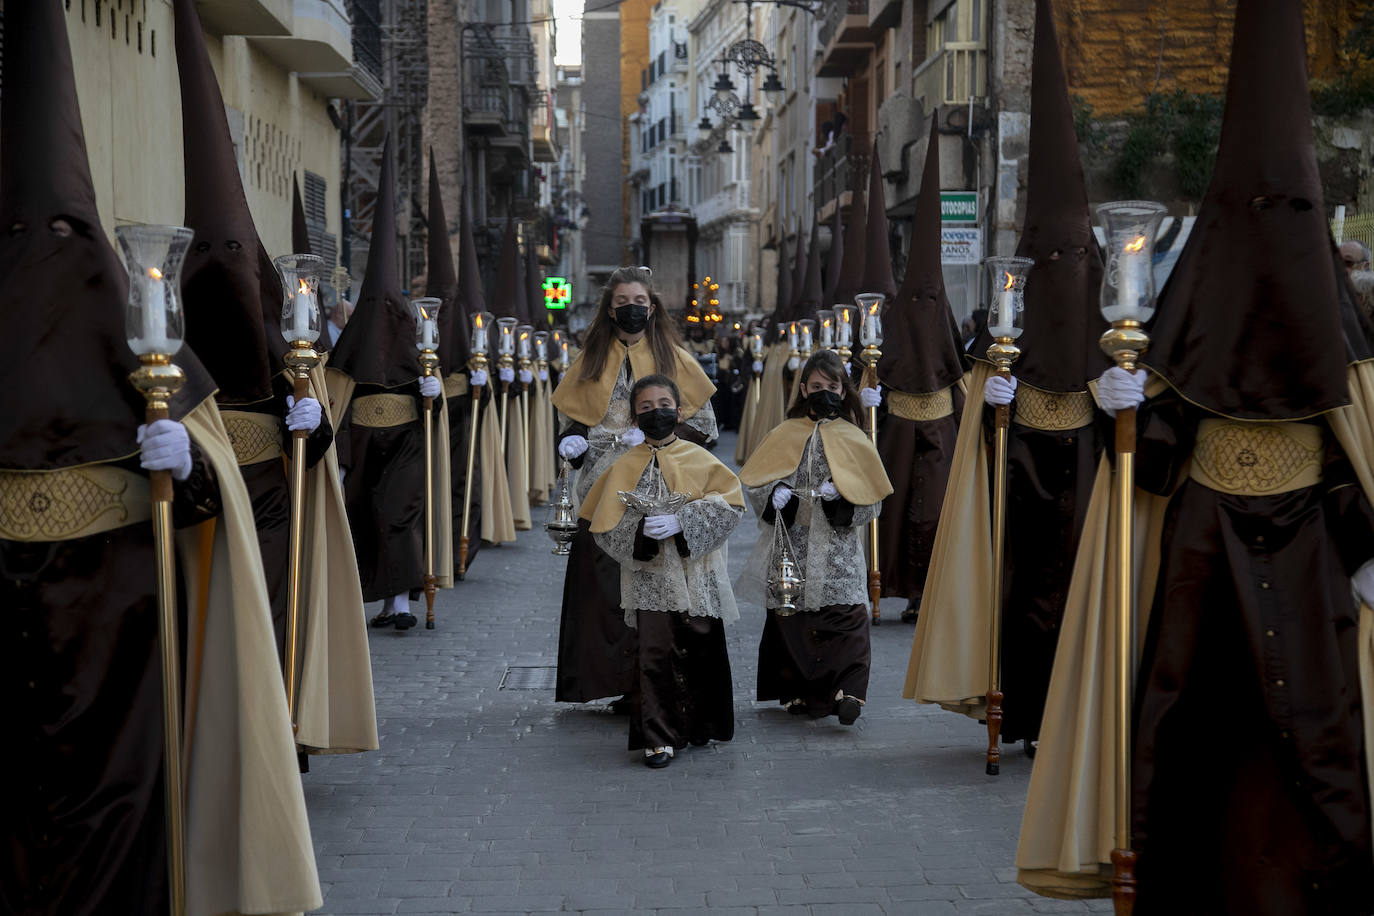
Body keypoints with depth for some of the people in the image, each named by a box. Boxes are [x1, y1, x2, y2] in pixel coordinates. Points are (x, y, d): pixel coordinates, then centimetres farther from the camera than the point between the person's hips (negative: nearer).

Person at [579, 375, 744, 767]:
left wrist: (680, 523, -18)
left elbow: (729, 504, -8)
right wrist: (641, 531, -19)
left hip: (697, 576, 1)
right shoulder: (626, 466, 4)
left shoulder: (699, 459, 3)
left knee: (702, 651, 11)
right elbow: (604, 524, 0)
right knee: (654, 654, -8)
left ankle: (700, 725, 31)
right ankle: (659, 738, -3)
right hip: (652, 579, -1)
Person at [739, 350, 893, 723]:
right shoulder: (786, 435, 9)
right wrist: (774, 493, -13)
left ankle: (847, 690, -19)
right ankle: (798, 691, 13)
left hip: (838, 552, -1)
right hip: (792, 548, 1)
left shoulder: (854, 440, 7)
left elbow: (872, 499, 3)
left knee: (845, 619, -14)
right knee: (790, 620, 2)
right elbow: (753, 482, 8)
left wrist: (841, 496, -14)